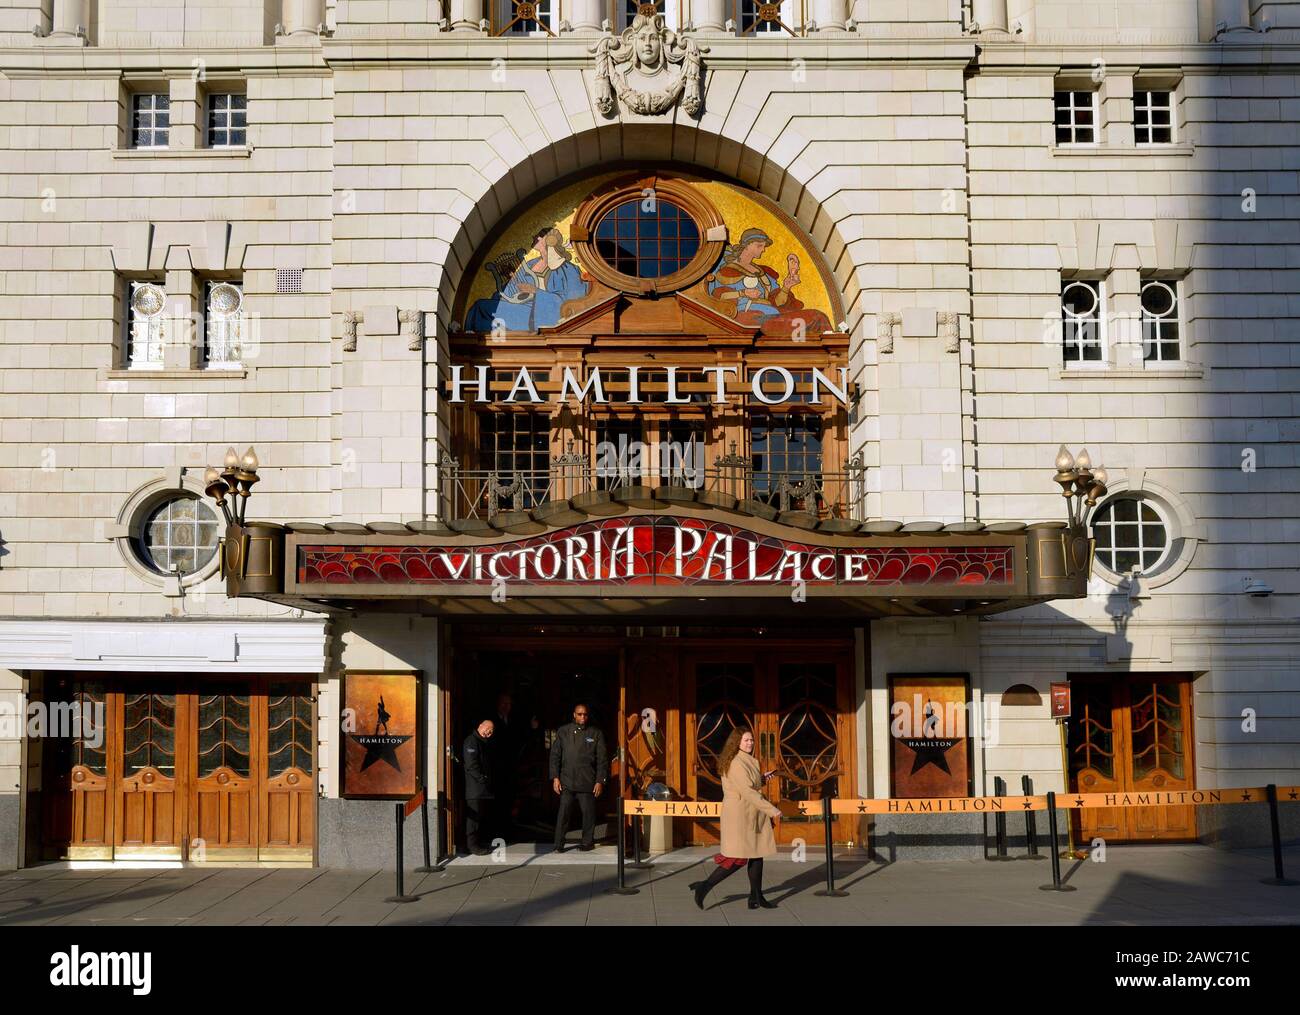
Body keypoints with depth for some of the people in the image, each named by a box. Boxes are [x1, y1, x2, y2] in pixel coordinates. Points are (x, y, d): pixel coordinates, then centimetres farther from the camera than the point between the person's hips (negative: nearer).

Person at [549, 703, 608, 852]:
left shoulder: (596, 734, 6)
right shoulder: (563, 731, 8)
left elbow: (602, 759, 5)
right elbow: (555, 755, 8)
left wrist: (600, 781, -2)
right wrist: (555, 777, 0)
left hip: (587, 782, 0)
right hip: (566, 781, 0)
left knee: (588, 813, 2)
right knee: (563, 812, -5)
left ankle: (587, 842, 15)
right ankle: (559, 844, -1)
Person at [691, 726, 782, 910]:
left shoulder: (747, 761, 14)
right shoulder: (737, 763, -17)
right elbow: (748, 792, -23)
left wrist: (761, 778, 10)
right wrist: (771, 809, -22)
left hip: (751, 816, 10)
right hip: (740, 815, -10)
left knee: (757, 855, 11)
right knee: (739, 858, -9)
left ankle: (756, 898, 17)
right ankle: (705, 886, -2)